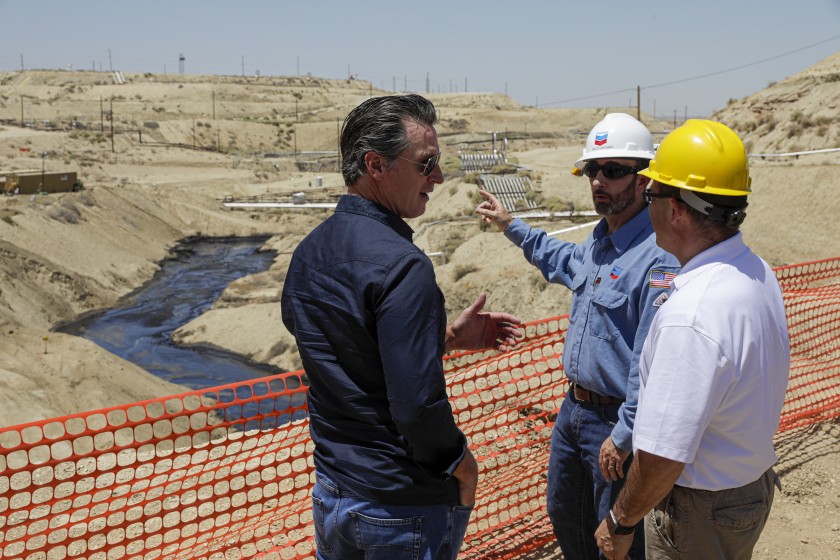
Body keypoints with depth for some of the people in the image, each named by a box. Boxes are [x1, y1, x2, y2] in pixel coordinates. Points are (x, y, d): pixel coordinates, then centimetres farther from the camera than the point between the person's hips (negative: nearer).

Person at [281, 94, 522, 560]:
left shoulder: (308, 253, 3)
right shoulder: (402, 265, -24)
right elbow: (417, 404, -27)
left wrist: (446, 337, 11)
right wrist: (463, 467, -9)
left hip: (330, 490, 8)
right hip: (401, 508, -8)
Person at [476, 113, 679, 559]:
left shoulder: (659, 256, -26)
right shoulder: (599, 241, 5)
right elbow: (567, 261, 31)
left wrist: (623, 437, -26)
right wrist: (511, 226, 33)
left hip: (616, 421, -9)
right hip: (574, 407, 9)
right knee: (564, 516, 26)